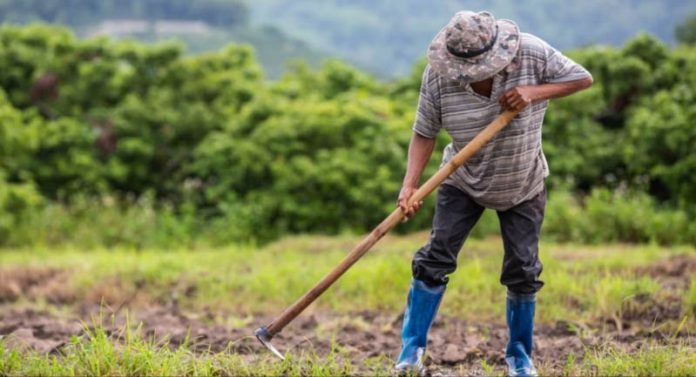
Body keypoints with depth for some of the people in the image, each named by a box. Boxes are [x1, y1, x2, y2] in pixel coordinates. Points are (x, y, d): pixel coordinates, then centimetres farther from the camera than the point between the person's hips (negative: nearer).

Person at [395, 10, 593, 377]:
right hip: (463, 182, 0)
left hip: (523, 187, 0)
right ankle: (412, 347, 3)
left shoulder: (532, 53, -24)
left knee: (523, 270, 2)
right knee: (435, 258, -8)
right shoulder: (437, 74, -23)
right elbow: (424, 133, -17)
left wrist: (534, 92, -30)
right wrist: (410, 185, -29)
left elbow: (583, 78, -15)